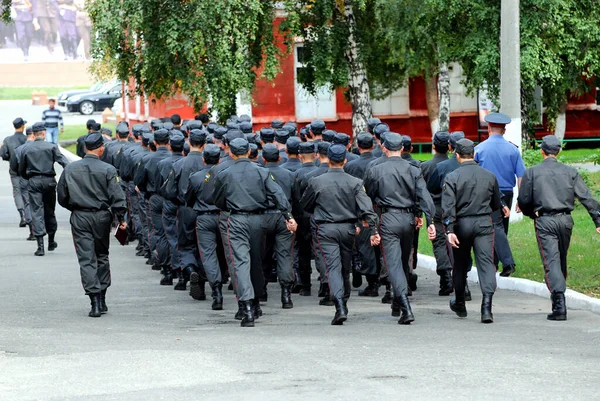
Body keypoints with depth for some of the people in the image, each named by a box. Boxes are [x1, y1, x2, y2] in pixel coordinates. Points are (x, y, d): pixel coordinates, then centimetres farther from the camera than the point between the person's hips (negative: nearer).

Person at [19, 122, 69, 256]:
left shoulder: (26, 149, 6)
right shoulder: (51, 147, 0)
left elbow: (21, 171, 11)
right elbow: (63, 161, -14)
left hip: (34, 182, 0)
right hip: (49, 180, 0)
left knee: (36, 212, -4)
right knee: (50, 211, 15)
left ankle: (40, 245, -16)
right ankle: (51, 242, 29)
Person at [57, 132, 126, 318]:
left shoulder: (70, 169, 1)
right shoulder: (108, 170, -7)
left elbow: (62, 197, 7)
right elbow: (117, 197, -11)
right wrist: (121, 218, -1)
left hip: (79, 218, 0)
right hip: (101, 217, 0)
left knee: (86, 259, -2)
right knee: (102, 256, 16)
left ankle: (95, 302, -13)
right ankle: (102, 300, 19)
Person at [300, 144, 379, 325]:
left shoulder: (316, 182, -4)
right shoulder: (354, 183, -2)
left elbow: (304, 205, 9)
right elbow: (366, 207, -10)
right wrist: (373, 230, -11)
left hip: (326, 229, -2)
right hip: (348, 229, 2)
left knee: (332, 267, -9)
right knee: (345, 268, 17)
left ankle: (340, 307, -26)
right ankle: (344, 303, 32)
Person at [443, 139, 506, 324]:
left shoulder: (452, 177, -6)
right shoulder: (489, 176, 3)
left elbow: (448, 207, -14)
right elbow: (496, 204, 13)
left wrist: (449, 230, -16)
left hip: (462, 224, -1)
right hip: (484, 224, 1)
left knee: (460, 265, 15)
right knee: (486, 262, -4)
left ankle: (459, 305, 32)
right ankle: (486, 307, -20)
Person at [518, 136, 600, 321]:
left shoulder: (532, 172, 0)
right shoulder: (570, 172, 5)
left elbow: (523, 201, 1)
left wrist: (532, 215, 22)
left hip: (544, 221, -3)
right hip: (565, 220, 3)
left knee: (551, 261, -8)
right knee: (562, 260, 18)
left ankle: (559, 305, -20)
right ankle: (559, 297, 25)